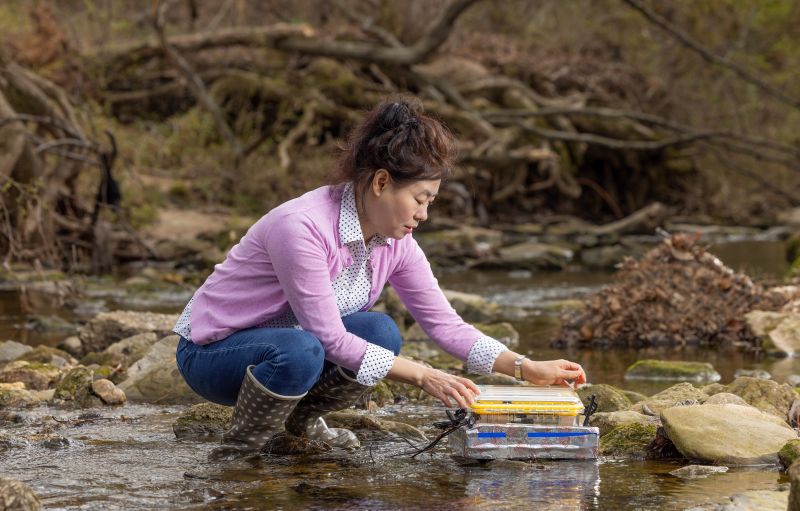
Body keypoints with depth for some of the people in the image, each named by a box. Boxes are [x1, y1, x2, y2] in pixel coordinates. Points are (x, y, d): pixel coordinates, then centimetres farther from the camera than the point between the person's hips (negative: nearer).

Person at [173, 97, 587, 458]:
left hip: (286, 340, 7)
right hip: (209, 352, -7)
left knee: (381, 332, -17)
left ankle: (303, 418, 6)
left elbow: (444, 323, -2)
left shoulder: (395, 242, -6)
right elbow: (330, 338, -28)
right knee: (301, 351, -37)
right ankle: (240, 446, -12)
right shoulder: (302, 227, -30)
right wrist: (424, 377, -28)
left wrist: (526, 369, -13)